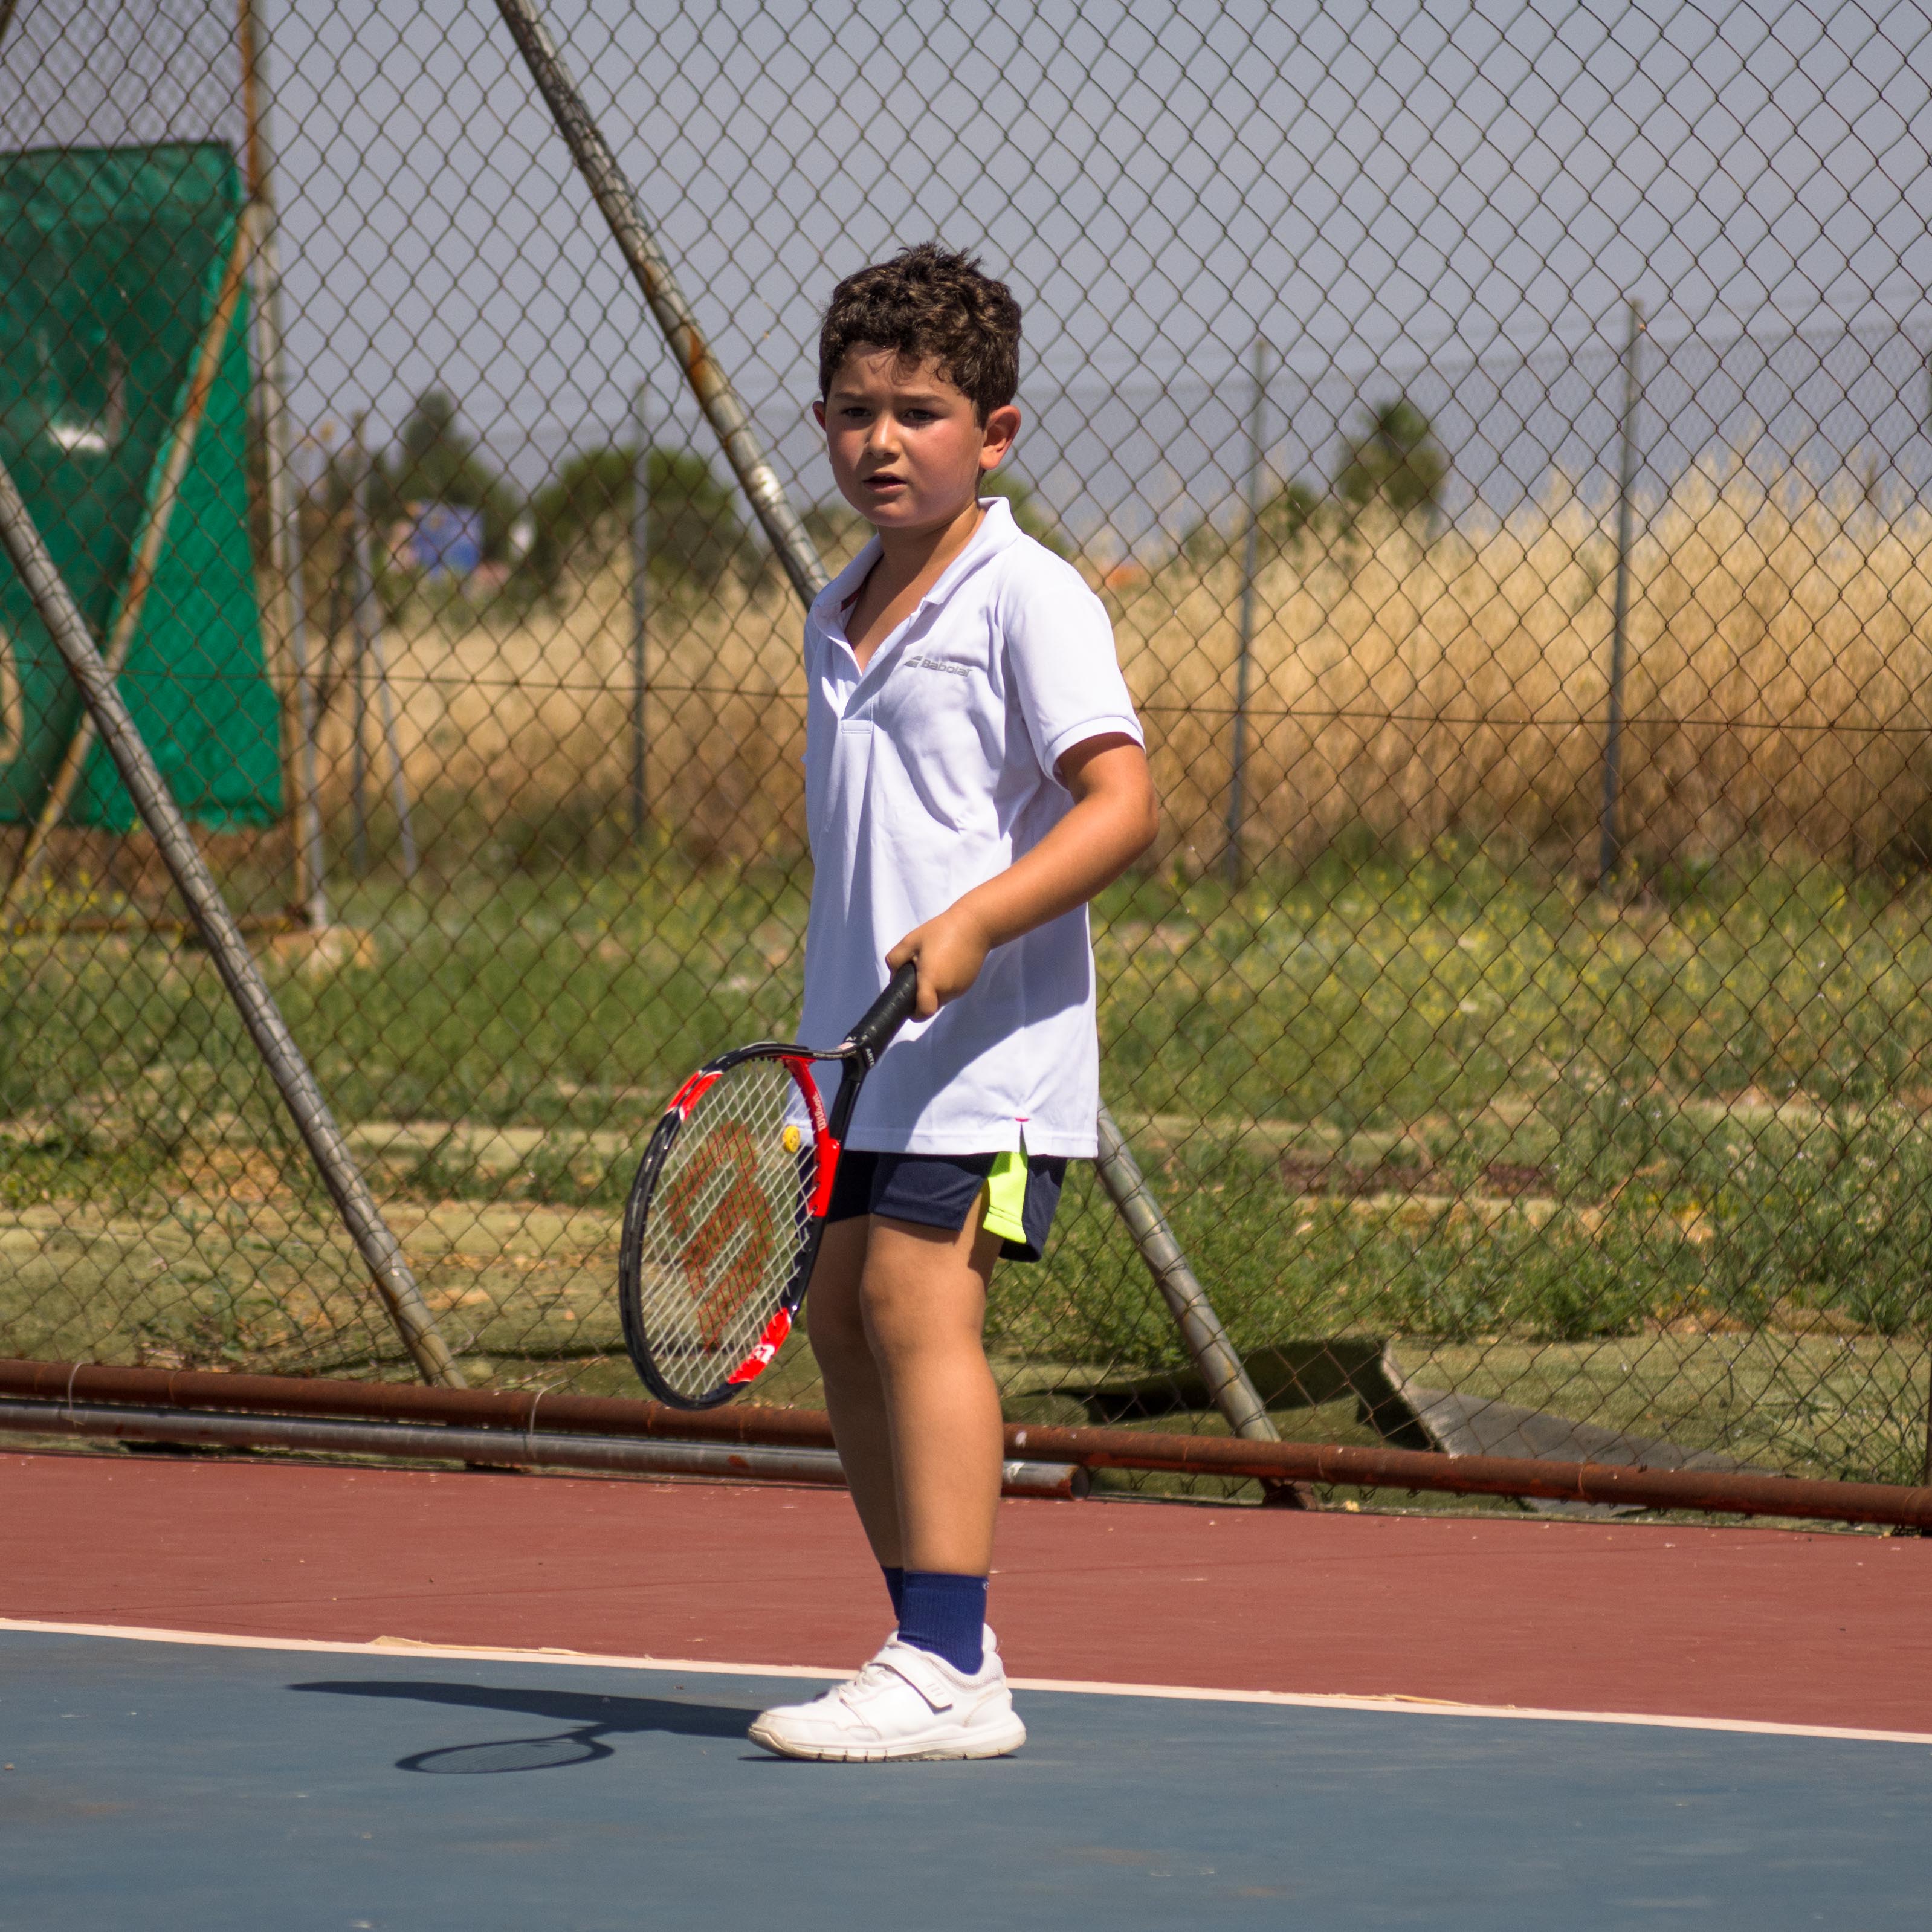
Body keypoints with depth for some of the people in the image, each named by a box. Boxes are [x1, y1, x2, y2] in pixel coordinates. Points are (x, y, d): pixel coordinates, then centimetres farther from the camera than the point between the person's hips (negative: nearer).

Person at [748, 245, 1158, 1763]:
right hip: (861, 1039, 9)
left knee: (919, 1297, -17)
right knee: (842, 1311, 7)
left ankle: (947, 1674, -20)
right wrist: (845, 1012, 19)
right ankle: (943, 1652, 15)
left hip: (988, 1032, -9)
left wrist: (975, 921, -28)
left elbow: (1122, 805, -18)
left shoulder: (1030, 600, -9)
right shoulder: (840, 617, 15)